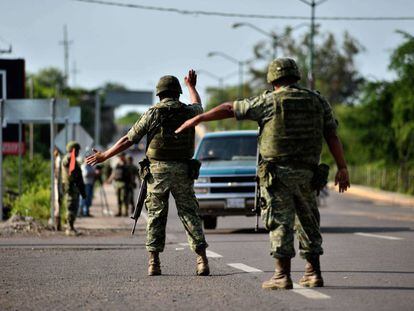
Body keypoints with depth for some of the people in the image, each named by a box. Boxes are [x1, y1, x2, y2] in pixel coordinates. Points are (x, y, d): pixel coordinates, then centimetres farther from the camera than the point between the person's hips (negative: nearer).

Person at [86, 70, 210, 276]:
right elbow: (198, 105, 30)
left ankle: (153, 262, 1)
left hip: (157, 170, -1)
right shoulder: (188, 112, 3)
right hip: (183, 172, 1)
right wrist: (192, 86, 49)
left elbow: (128, 140, 0)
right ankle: (202, 260, -6)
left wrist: (104, 156, 10)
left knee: (156, 215, 5)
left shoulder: (152, 114, -3)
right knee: (190, 214, 4)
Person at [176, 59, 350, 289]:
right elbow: (332, 137, 4)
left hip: (277, 173, -4)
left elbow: (229, 109, 2)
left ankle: (282, 275, -5)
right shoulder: (318, 102, 7)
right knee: (308, 222, 14)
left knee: (280, 221, -2)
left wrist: (197, 119, 9)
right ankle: (314, 273, 13)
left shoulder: (270, 102, -3)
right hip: (306, 173, 4)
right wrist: (342, 168, 6)